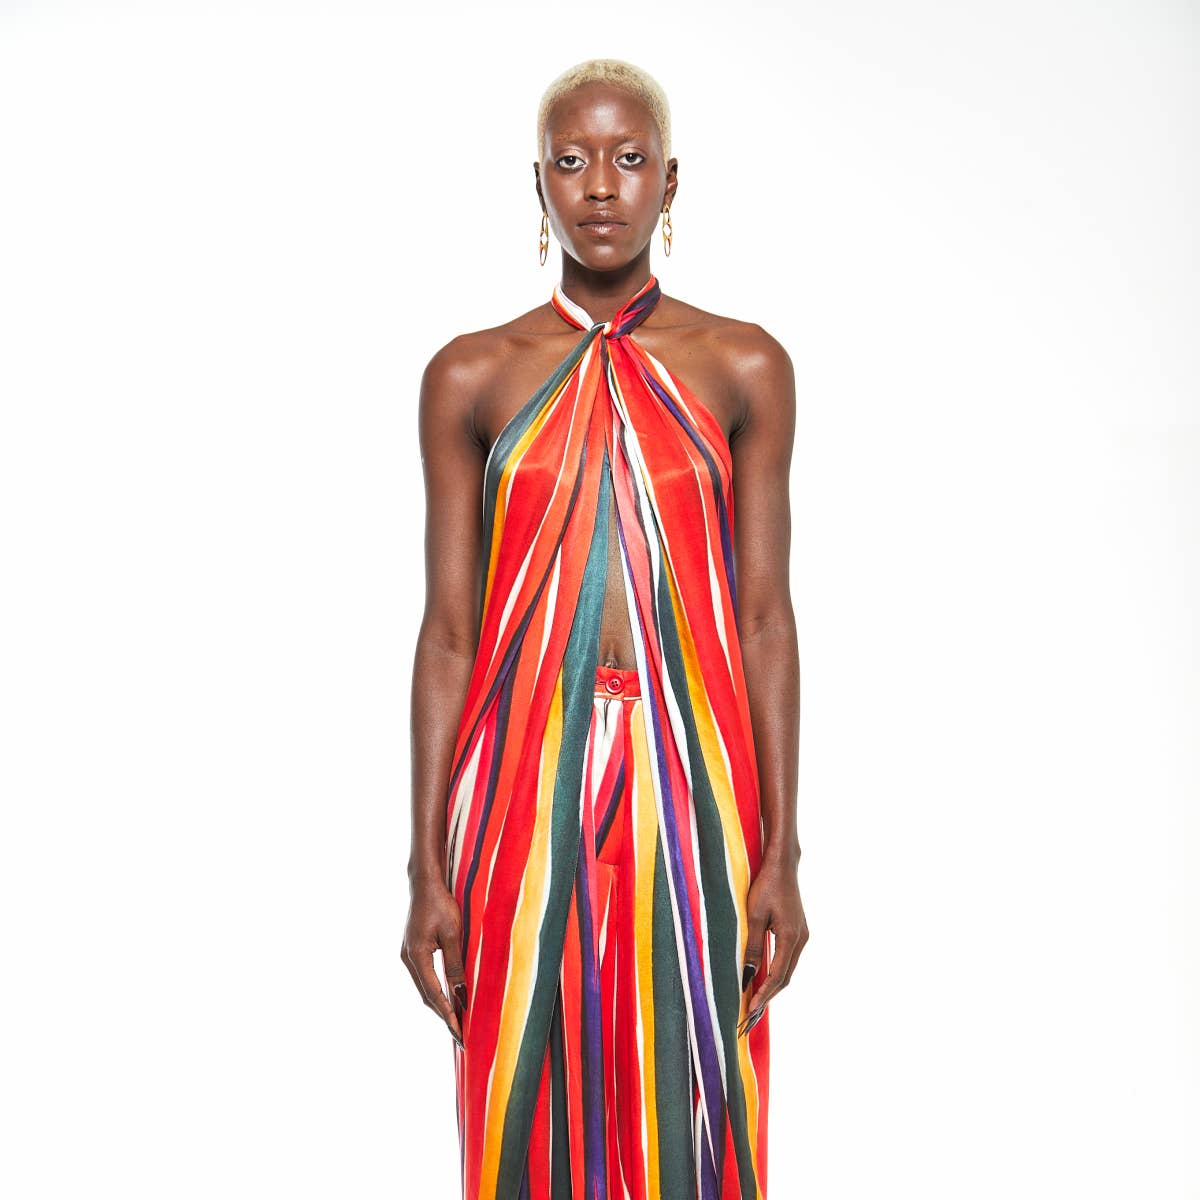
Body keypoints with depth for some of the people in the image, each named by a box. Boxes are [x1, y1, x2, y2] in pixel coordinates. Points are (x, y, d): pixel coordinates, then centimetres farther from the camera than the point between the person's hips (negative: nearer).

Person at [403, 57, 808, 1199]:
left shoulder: (743, 367, 5)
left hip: (690, 774, 0)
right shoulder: (471, 376, 4)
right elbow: (449, 631, 2)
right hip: (525, 776, 0)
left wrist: (781, 852, -2)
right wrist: (428, 864, -2)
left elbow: (763, 615, 2)